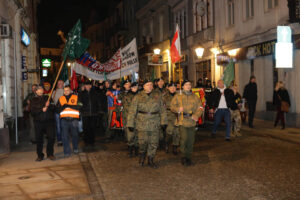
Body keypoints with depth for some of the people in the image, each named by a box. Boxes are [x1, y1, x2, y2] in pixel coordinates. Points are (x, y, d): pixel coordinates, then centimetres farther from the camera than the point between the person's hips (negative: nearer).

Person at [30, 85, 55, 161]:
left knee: (51, 137, -7)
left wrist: (49, 105, -16)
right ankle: (40, 155, 15)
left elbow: (53, 107, 4)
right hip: (38, 122, -1)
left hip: (48, 121, 1)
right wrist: (42, 110, -15)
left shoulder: (47, 98, 13)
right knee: (39, 139, 3)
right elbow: (33, 111, -3)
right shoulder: (33, 100, 8)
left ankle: (50, 154, 9)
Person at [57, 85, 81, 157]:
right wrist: (63, 106, -14)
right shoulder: (60, 99, 15)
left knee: (75, 135, 9)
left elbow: (79, 106, -8)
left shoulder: (76, 97, 7)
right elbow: (58, 109, 5)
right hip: (64, 120, 1)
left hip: (74, 119, -1)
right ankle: (67, 152, 5)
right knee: (65, 136, -3)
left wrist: (68, 105, -14)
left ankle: (75, 149, 30)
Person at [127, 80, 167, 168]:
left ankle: (150, 160, 21)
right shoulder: (138, 97, 0)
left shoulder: (157, 96, 7)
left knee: (154, 143, 6)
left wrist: (164, 122, 2)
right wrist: (130, 124, -4)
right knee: (143, 142, -3)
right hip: (142, 124, -2)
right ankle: (142, 156, 26)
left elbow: (162, 110, 9)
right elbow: (132, 111, 0)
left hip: (155, 124, 2)